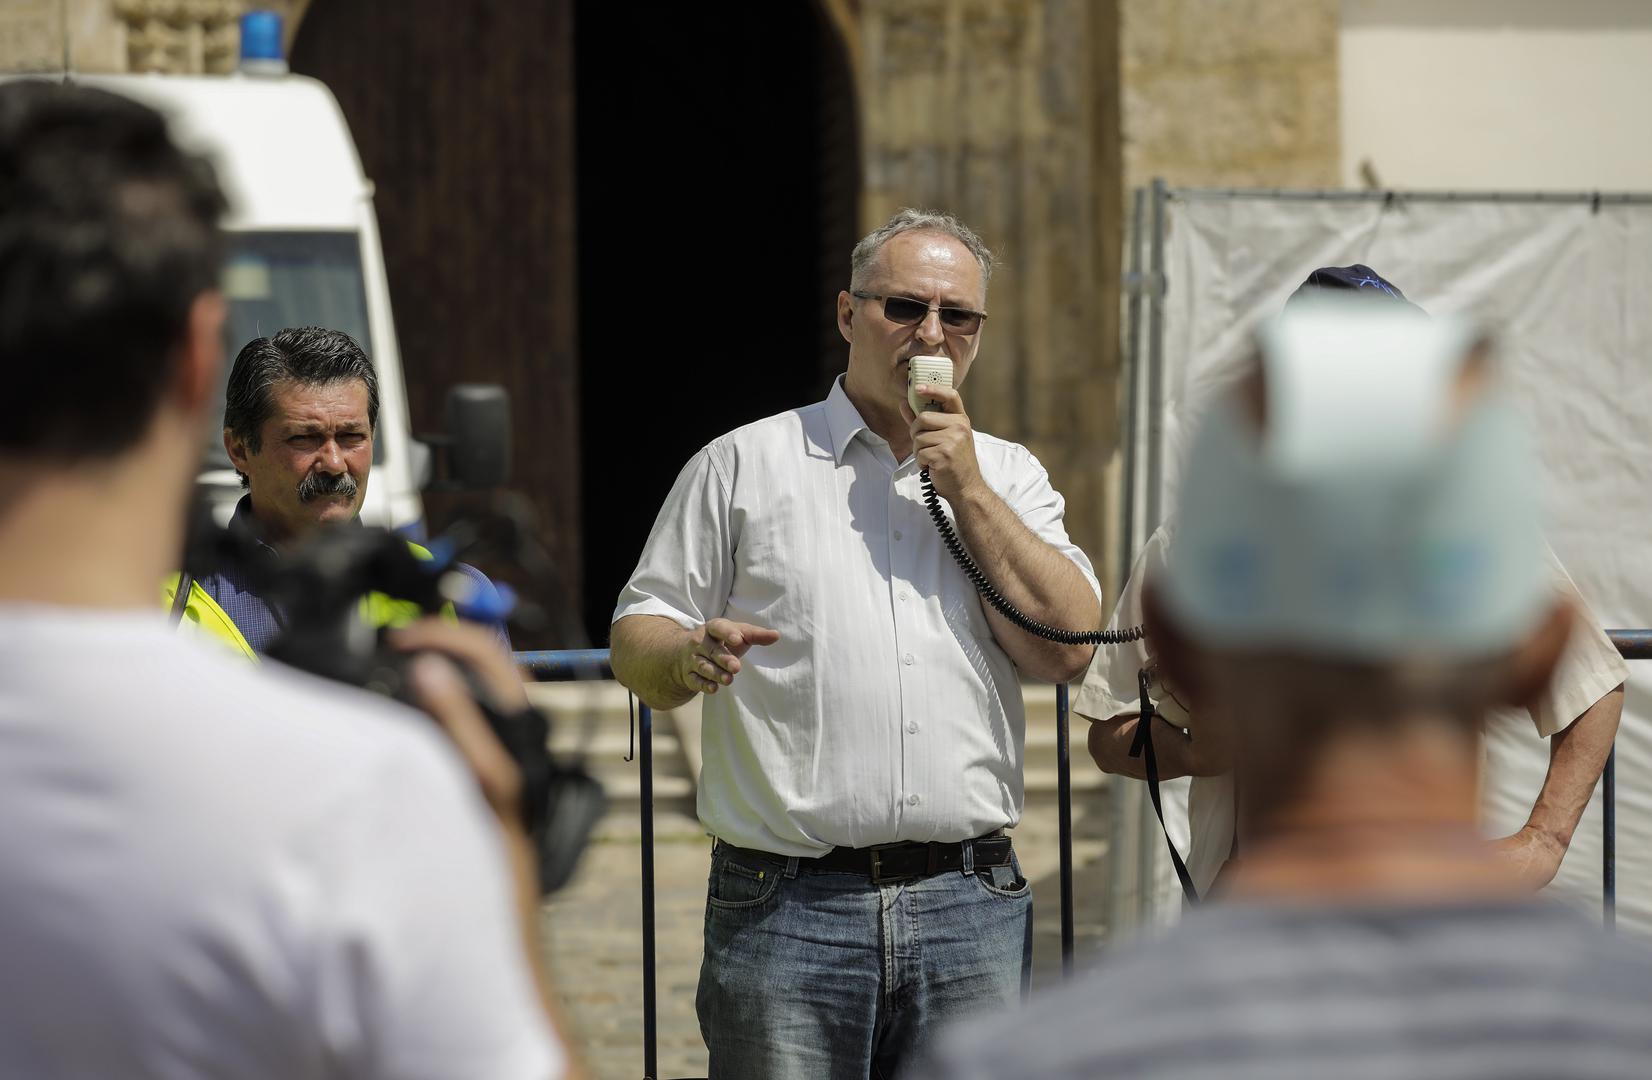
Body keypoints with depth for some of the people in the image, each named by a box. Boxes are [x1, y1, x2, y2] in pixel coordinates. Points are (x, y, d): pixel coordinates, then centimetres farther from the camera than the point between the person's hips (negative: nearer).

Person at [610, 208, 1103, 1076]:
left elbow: (1065, 648, 0)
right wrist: (692, 657, -16)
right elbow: (635, 643, 6)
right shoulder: (744, 466, 8)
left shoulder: (1008, 477, 14)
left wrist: (968, 491, -3)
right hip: (785, 908, -2)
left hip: (971, 910, 2)